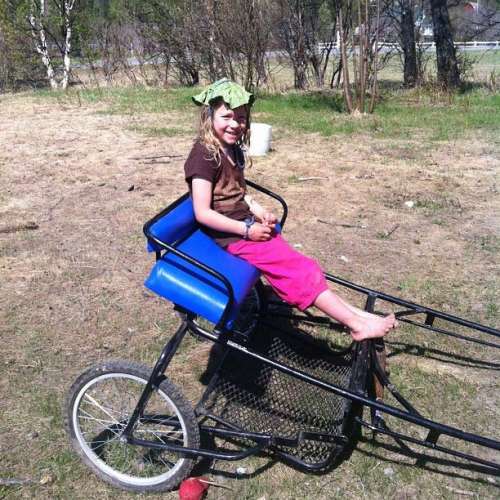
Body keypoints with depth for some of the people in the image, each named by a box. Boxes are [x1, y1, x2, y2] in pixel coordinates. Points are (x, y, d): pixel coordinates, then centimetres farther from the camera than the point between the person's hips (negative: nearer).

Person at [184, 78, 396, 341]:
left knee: (300, 267, 0)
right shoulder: (204, 155, -17)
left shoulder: (233, 149, 11)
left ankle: (353, 312, 1)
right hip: (230, 235, -9)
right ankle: (356, 324, -6)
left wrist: (260, 212, 2)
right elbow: (203, 213, -20)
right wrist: (247, 230, -18)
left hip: (249, 225, 9)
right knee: (297, 268, -12)